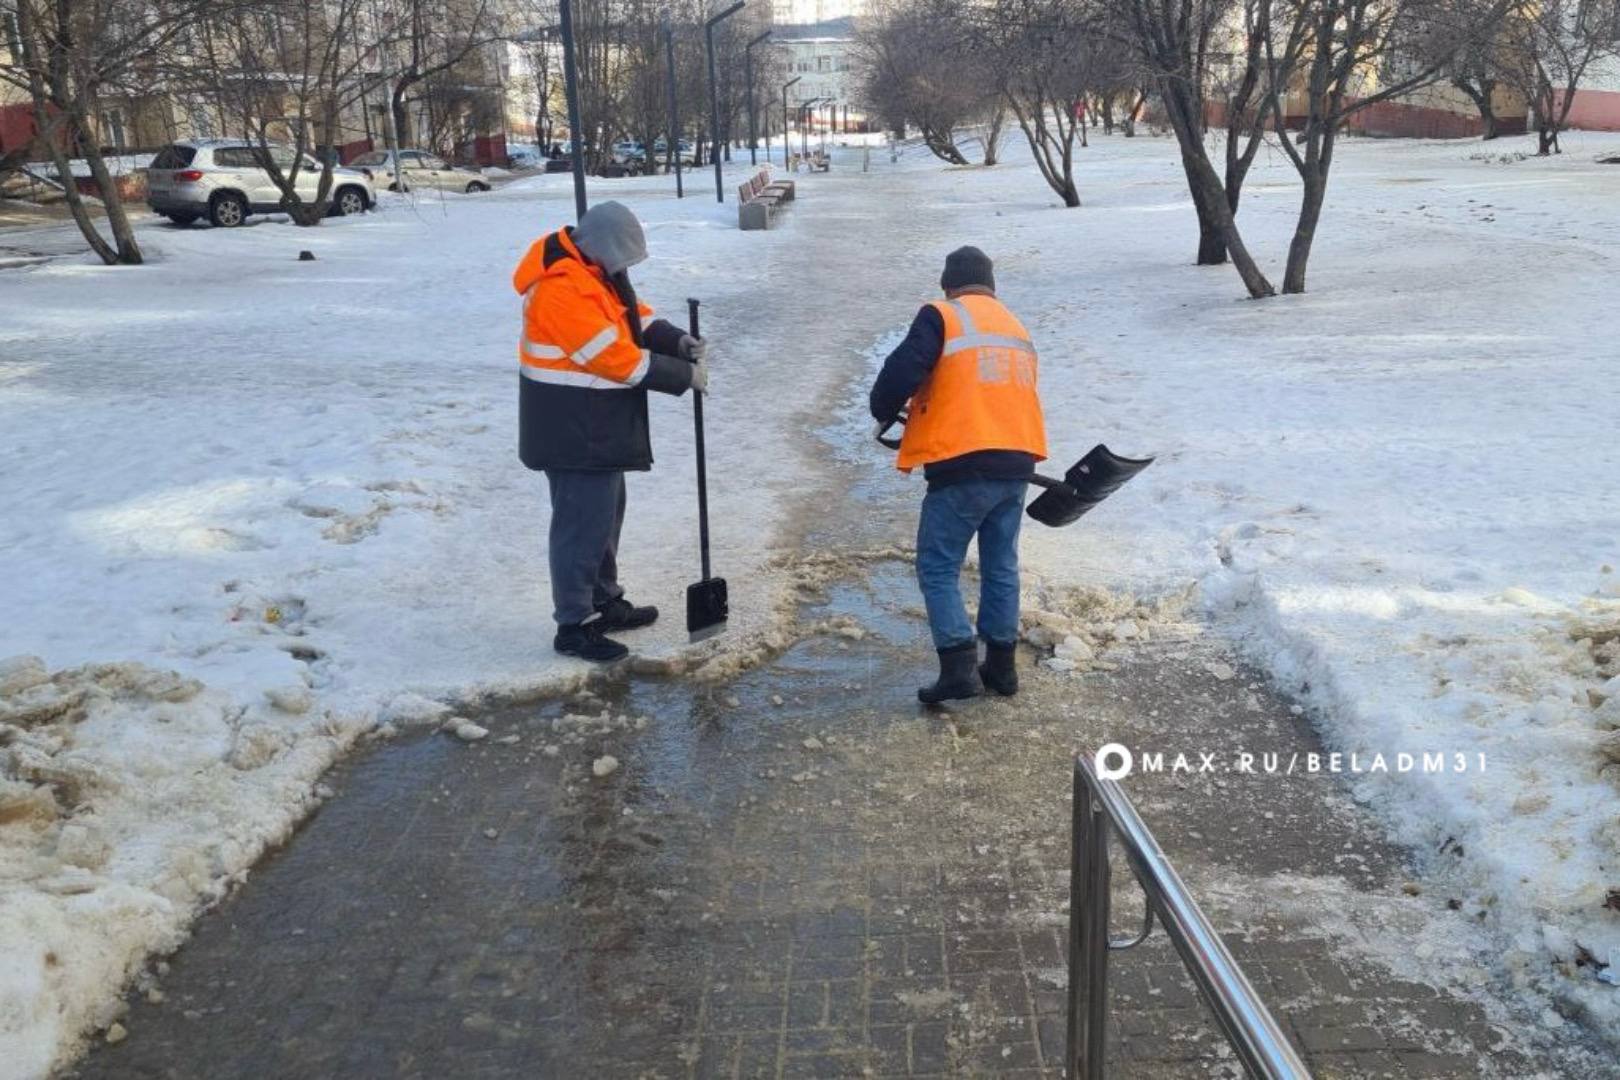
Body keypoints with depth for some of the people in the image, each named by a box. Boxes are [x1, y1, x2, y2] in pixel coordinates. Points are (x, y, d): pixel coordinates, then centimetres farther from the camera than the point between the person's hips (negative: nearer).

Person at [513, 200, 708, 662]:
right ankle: (574, 626, 7)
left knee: (605, 512, 20)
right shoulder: (562, 287, -25)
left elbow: (630, 313, 13)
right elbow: (614, 356, -25)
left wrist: (677, 341, -5)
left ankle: (605, 602, 34)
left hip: (598, 424, 10)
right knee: (583, 522, -4)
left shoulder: (592, 267, 7)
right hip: (572, 429, -10)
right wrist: (684, 375, -16)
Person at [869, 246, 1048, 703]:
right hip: (1016, 463, 7)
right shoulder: (1016, 327, 21)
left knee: (938, 567, 1)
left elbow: (902, 372, -10)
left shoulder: (941, 316, -2)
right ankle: (1001, 664, 22)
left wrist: (883, 413, 8)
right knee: (1001, 567, 16)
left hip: (964, 466, -7)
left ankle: (960, 667, -6)